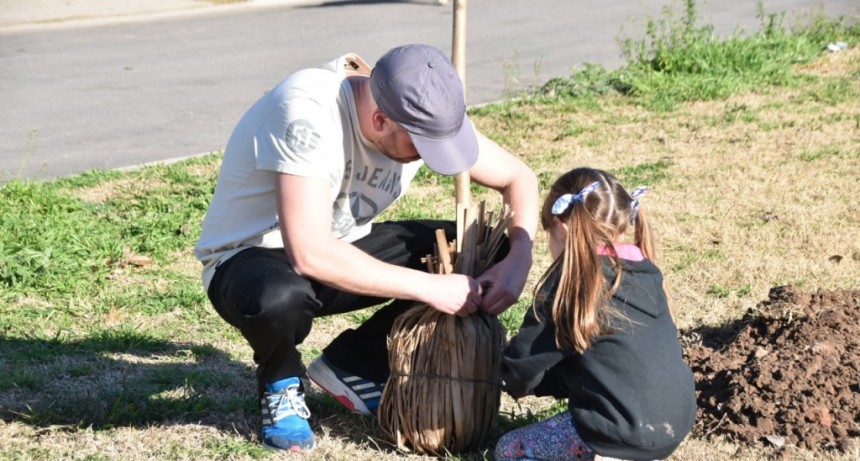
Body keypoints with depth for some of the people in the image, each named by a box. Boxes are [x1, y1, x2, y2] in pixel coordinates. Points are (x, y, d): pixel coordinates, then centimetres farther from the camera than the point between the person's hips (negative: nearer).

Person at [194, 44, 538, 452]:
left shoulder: (424, 114, -14)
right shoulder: (307, 112, -34)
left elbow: (519, 178, -2)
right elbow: (310, 255, -40)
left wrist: (518, 260, -21)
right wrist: (429, 288, -35)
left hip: (341, 248, 6)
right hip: (250, 259, -6)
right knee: (279, 298, -41)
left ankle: (353, 364, 4)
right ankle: (280, 384, -5)